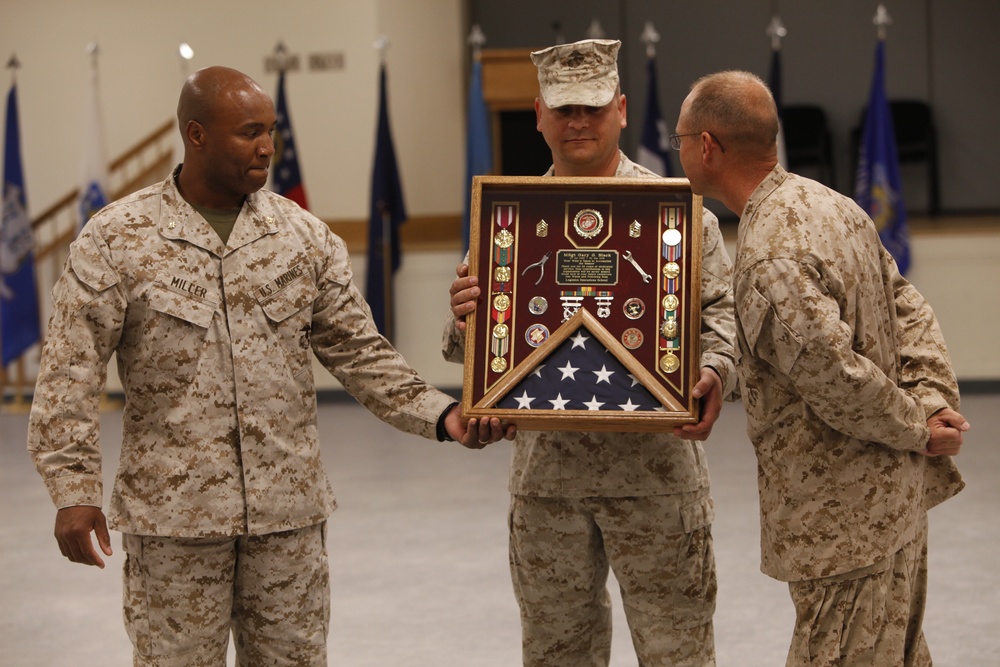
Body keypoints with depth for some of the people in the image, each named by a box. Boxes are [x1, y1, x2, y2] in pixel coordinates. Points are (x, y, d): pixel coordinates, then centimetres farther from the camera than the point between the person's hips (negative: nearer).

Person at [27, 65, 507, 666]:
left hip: (288, 511, 3)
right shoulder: (117, 240, -4)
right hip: (173, 516, -3)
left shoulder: (304, 236, 6)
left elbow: (360, 350, 8)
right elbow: (71, 372, -6)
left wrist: (439, 414, -5)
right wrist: (74, 491, -12)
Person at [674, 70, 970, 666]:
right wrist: (936, 402, -2)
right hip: (895, 494, 10)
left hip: (844, 520, -10)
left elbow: (837, 380, -25)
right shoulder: (834, 204, 6)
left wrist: (918, 429, -11)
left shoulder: (769, 260, -24)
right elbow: (909, 309, 8)